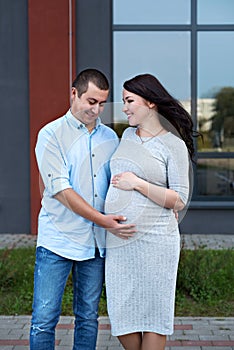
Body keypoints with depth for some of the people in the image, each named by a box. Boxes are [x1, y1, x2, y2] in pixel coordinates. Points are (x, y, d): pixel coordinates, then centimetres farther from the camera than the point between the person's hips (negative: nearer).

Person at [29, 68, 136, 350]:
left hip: (96, 242, 5)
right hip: (57, 240, -4)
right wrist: (102, 220, -20)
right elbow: (61, 190, -13)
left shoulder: (110, 137, 11)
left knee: (88, 318, 12)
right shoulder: (51, 134, -4)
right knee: (44, 319, -3)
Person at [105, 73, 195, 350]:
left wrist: (137, 184, -13)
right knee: (121, 314, 8)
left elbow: (180, 200, -9)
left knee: (153, 314, 4)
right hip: (118, 240, 6)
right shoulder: (127, 135, 13)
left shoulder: (174, 145, -5)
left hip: (154, 239, -6)